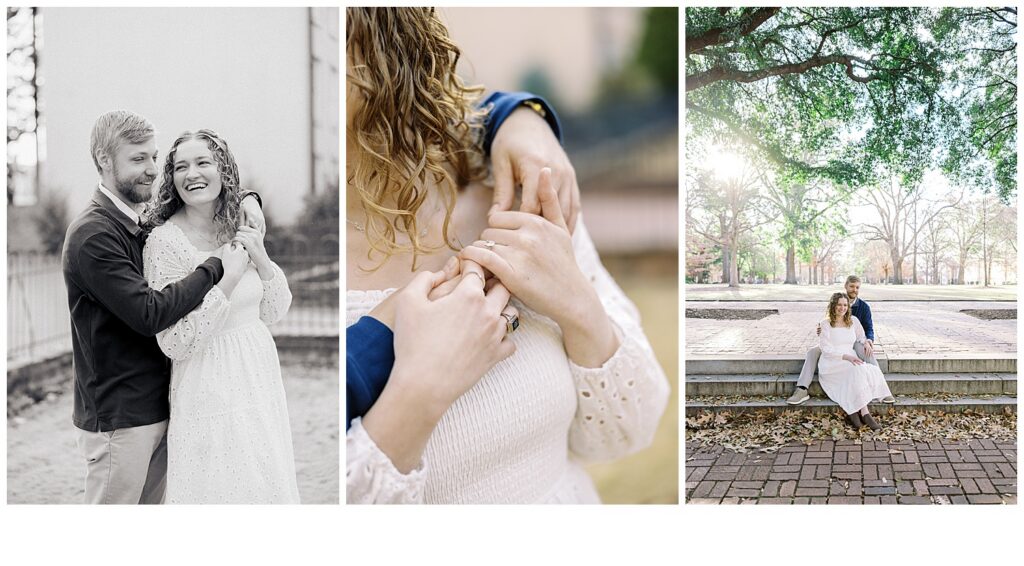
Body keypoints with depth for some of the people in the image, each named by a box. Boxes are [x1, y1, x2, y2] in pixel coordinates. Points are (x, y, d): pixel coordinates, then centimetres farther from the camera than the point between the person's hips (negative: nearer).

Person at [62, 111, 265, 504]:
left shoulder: (145, 224, 9)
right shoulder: (92, 235, -16)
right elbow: (151, 313, -25)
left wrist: (245, 197, 1)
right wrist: (214, 266, -19)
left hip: (157, 409, 8)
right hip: (117, 421, -8)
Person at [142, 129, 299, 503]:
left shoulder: (241, 230, 3)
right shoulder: (164, 240, -14)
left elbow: (273, 313, 8)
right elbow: (176, 344, -18)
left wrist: (263, 260, -8)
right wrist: (228, 278, -22)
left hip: (259, 375, 6)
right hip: (209, 385, -6)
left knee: (267, 481, 18)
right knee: (217, 486, 7)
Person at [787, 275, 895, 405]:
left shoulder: (863, 306, -3)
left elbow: (869, 329, -6)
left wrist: (869, 341, -29)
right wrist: (821, 330, -19)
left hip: (856, 341, -2)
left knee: (868, 353, -37)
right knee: (813, 351, -22)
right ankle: (802, 390, -29)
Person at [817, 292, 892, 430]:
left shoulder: (853, 321, 13)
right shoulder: (825, 324, -2)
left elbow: (861, 337, 27)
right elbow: (826, 349, -9)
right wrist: (846, 357, -23)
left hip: (850, 361, 5)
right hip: (831, 364, -5)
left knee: (872, 371, -27)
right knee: (858, 370, -34)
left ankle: (852, 412, -27)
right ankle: (864, 413, -33)